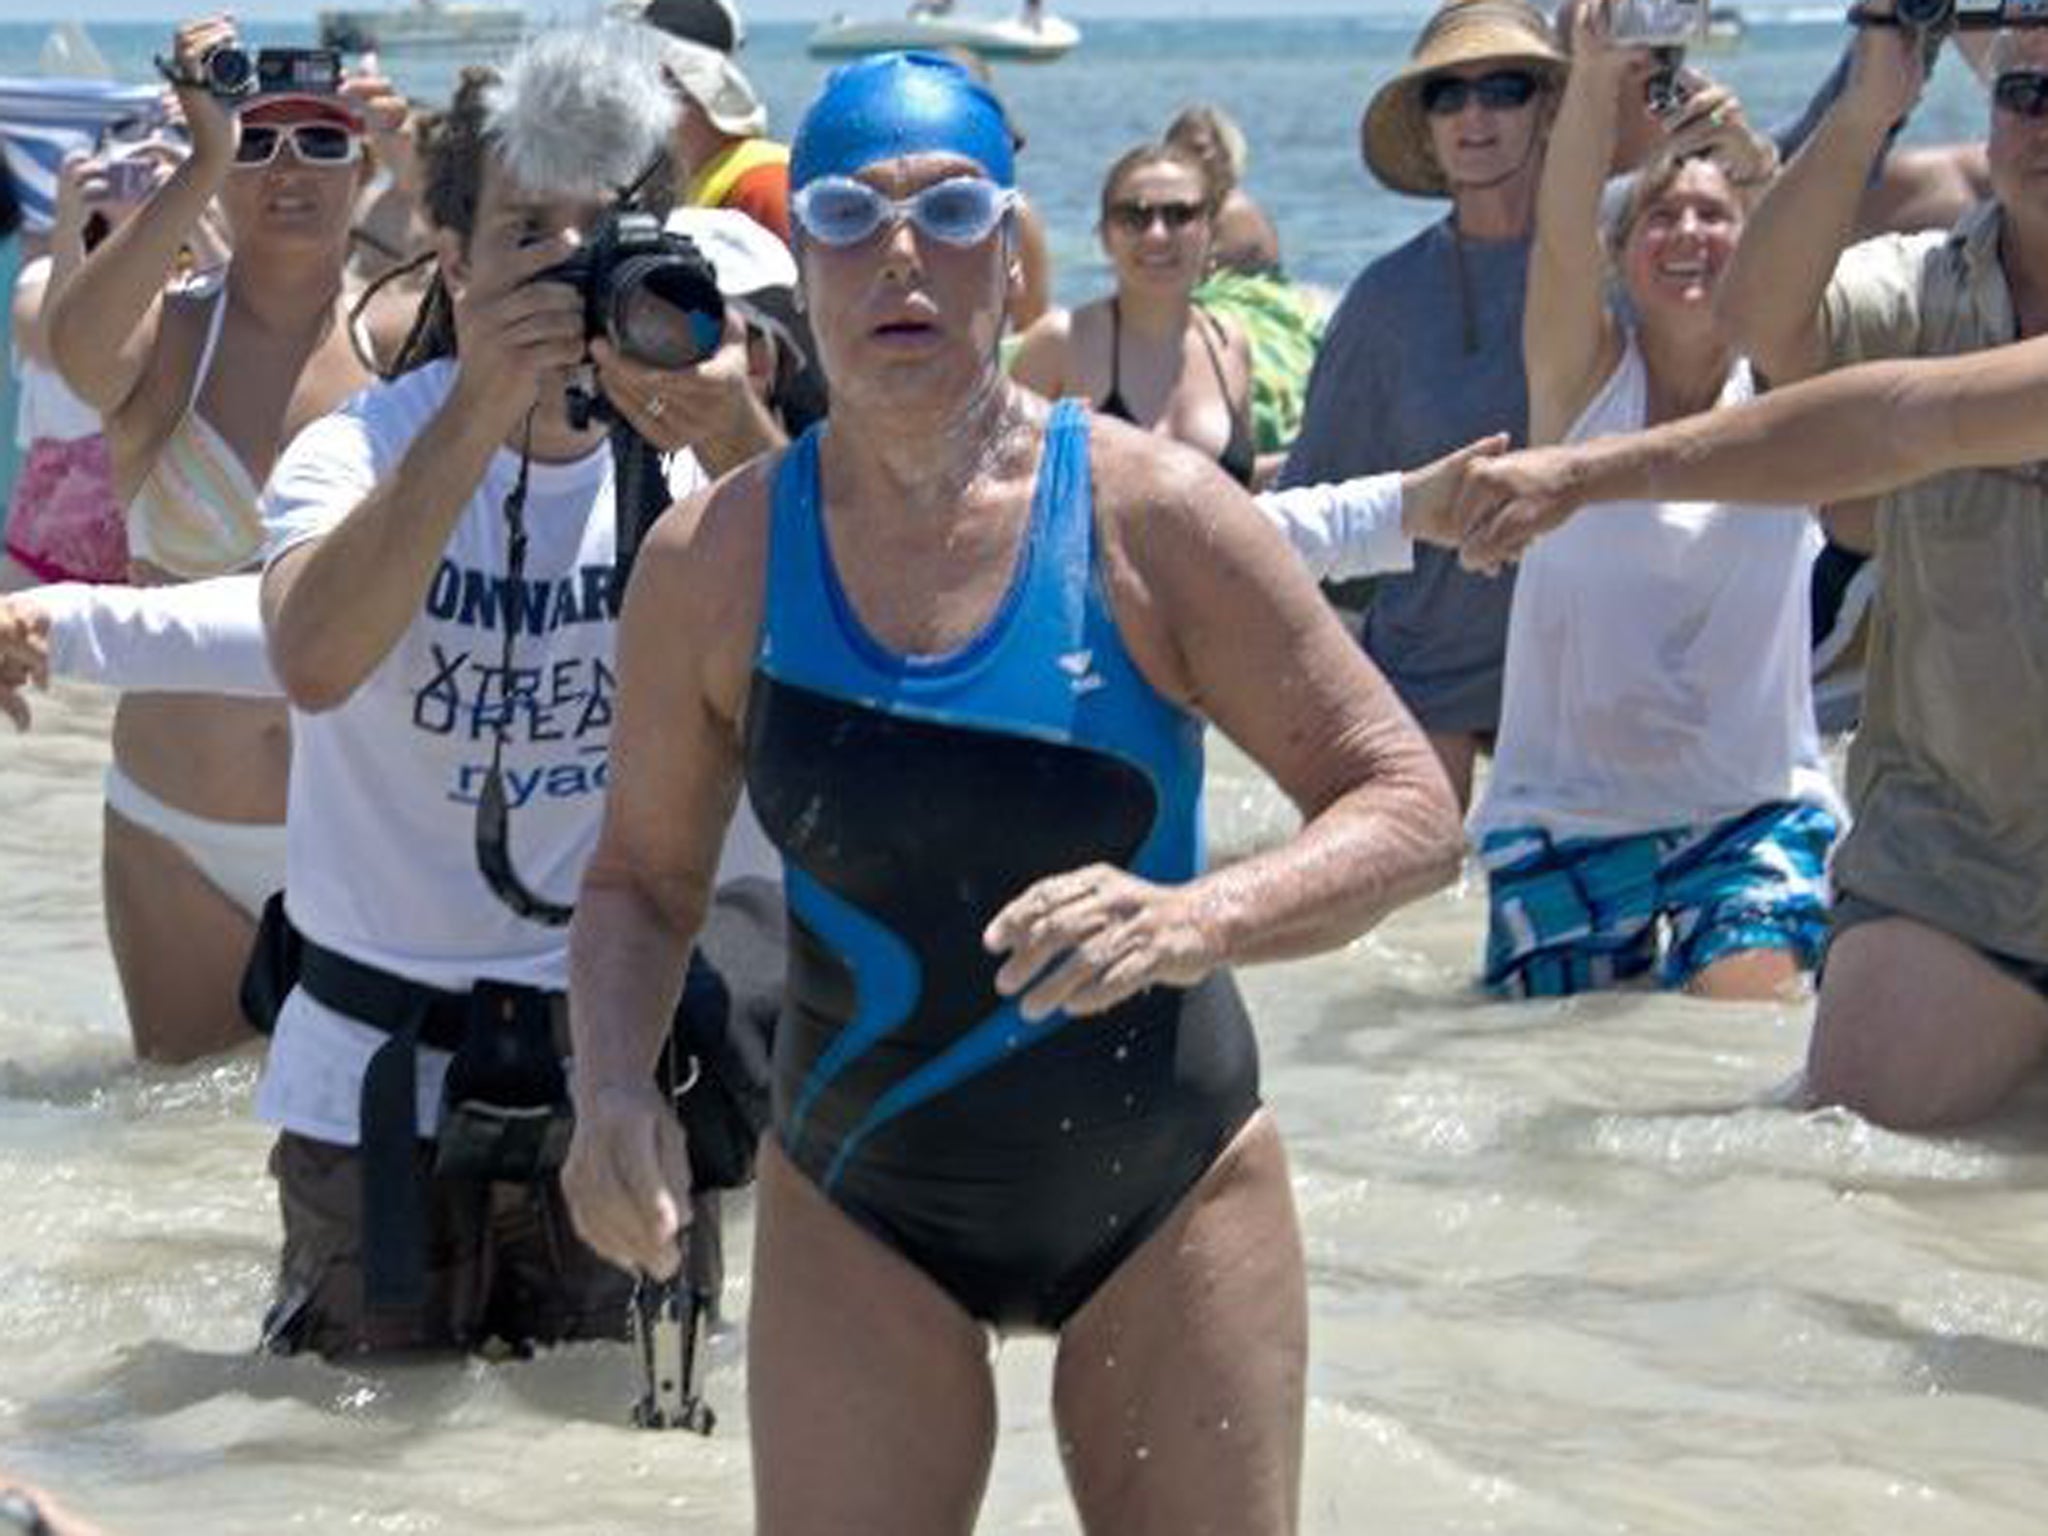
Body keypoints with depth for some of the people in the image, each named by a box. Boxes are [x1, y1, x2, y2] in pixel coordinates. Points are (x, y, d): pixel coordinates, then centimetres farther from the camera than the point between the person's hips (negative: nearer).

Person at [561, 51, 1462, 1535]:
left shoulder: (1150, 516, -11)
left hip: (1170, 1192, -1)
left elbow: (1413, 808, -11)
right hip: (863, 1214, 1)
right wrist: (615, 1090, -15)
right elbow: (641, 880, 6)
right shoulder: (713, 562, -6)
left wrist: (1201, 919, -30)